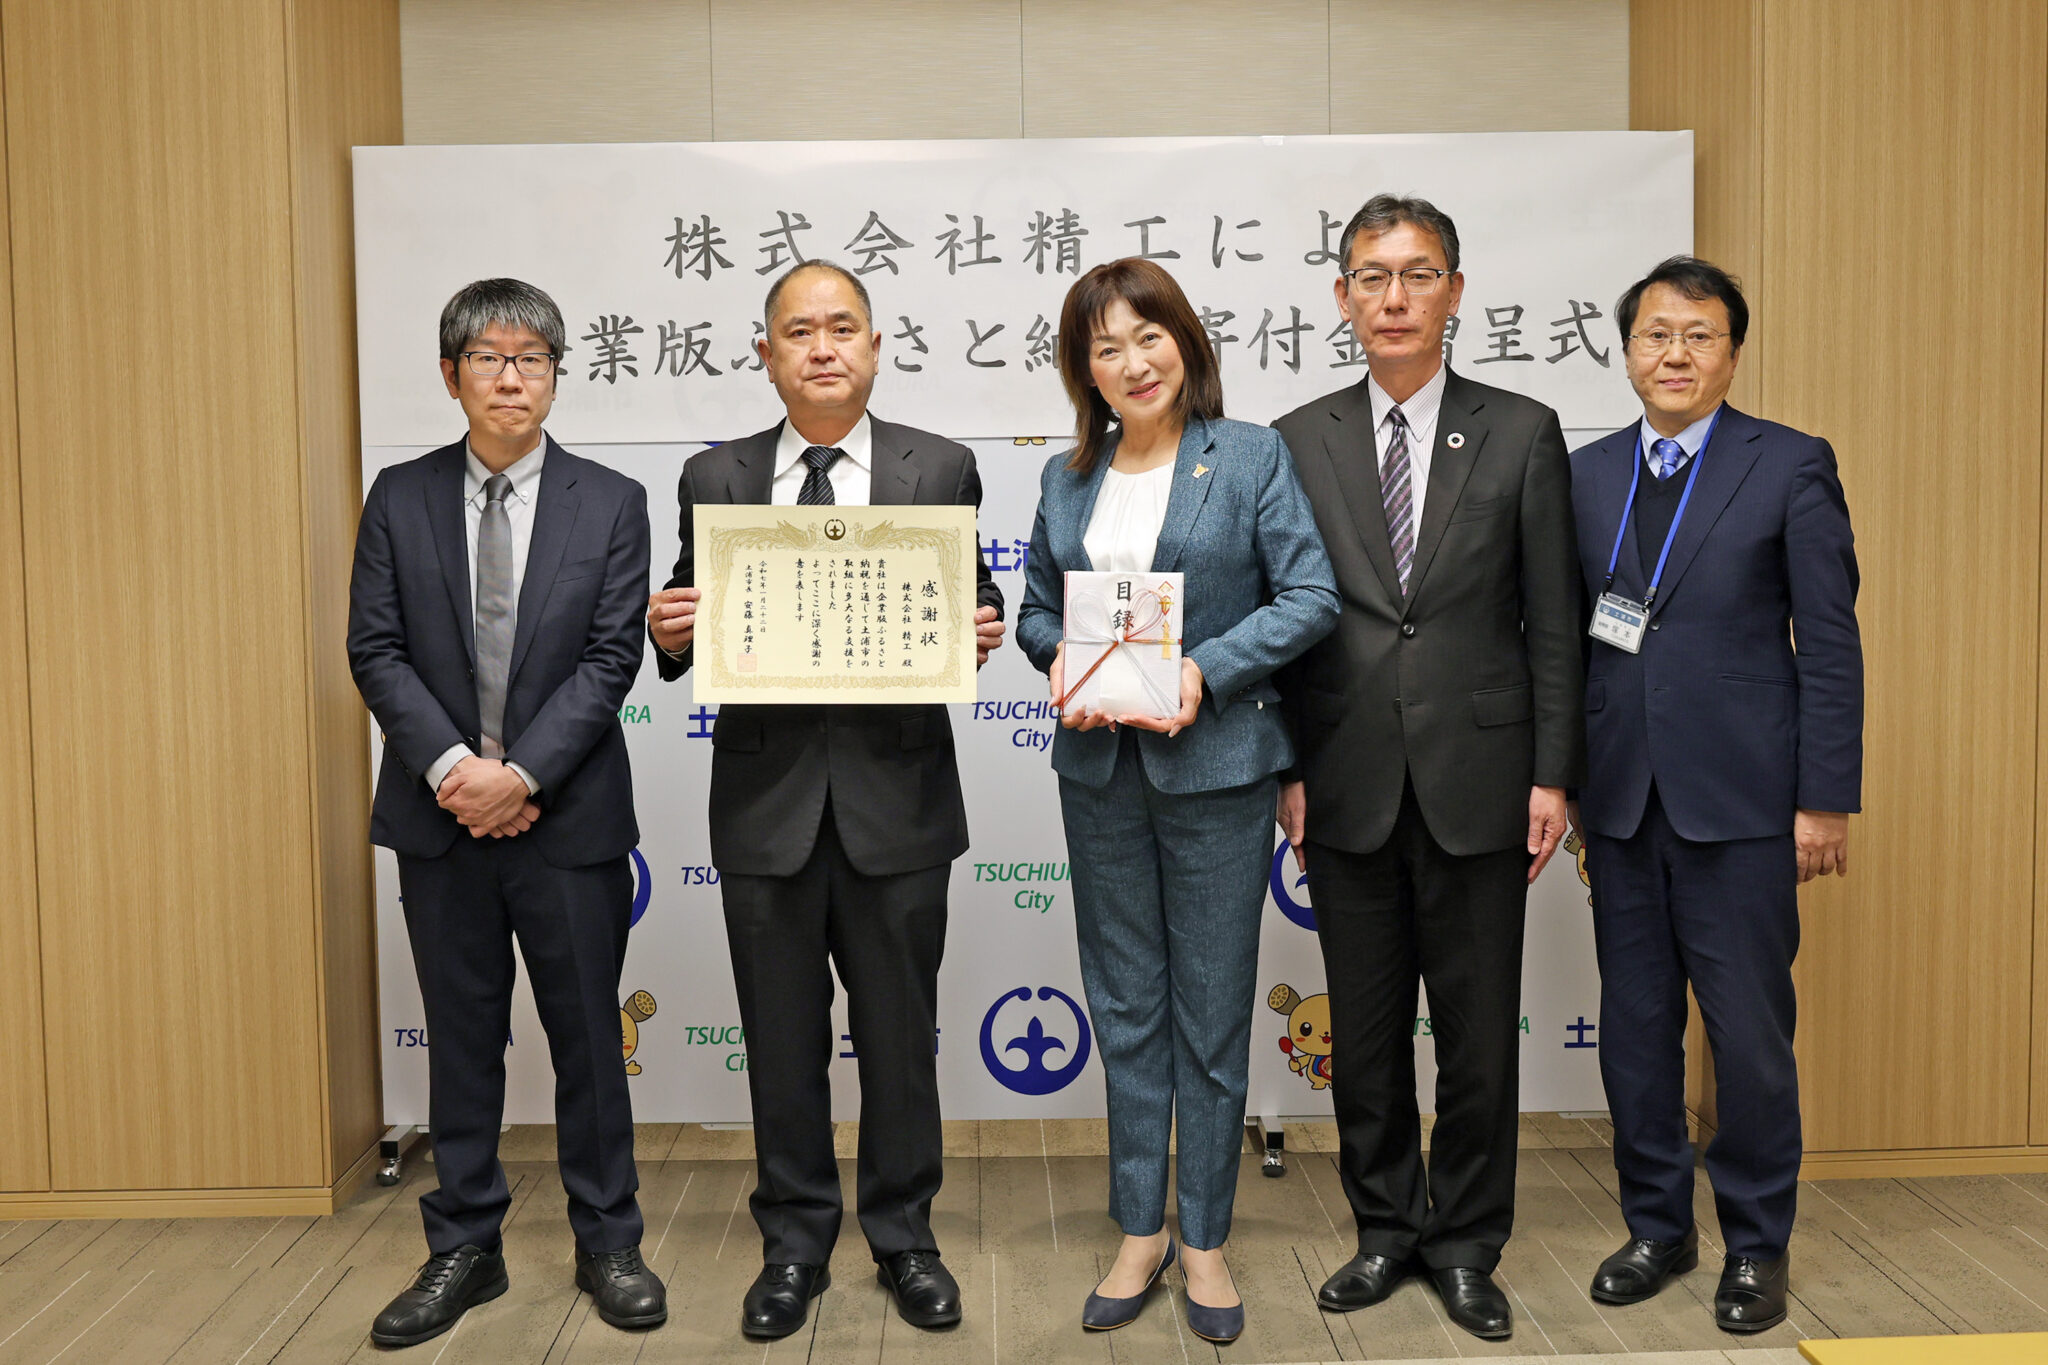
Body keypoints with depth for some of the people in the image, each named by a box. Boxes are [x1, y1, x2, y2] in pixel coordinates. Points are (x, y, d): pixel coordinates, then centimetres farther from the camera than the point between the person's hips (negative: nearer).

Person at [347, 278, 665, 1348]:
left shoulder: (611, 503, 0)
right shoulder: (400, 499, 5)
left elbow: (611, 658, -6)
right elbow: (375, 650, 0)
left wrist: (521, 773, -15)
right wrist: (451, 765, -13)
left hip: (569, 816, -1)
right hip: (439, 817, 2)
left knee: (589, 1035, 8)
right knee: (461, 1037, 12)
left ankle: (606, 1244, 23)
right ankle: (464, 1250, 26)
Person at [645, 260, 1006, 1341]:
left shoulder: (941, 470, 3)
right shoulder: (716, 478, 5)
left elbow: (970, 609, 4)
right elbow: (697, 639, 7)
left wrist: (980, 634, -17)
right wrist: (671, 634, -15)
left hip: (896, 796, -1)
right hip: (767, 796, 1)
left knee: (900, 1031, 11)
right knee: (782, 1039, 12)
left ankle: (904, 1236, 30)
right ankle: (795, 1243, 30)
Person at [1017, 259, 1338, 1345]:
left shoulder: (1251, 456, -2)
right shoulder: (1067, 478, 10)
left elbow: (1311, 596, -8)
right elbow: (1034, 607, 16)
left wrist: (1208, 668, -19)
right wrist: (1060, 657, -6)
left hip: (1215, 766, -4)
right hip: (1099, 768, 4)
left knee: (1212, 1011, 5)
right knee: (1126, 1009, 12)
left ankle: (1204, 1239, 21)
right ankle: (1140, 1230, 26)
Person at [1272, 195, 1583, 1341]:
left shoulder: (1523, 434, 3)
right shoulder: (1297, 443, 5)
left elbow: (1554, 622, 2)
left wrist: (1552, 775, -3)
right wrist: (1284, 768, -1)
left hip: (1477, 782, -1)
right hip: (1348, 785, 1)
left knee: (1479, 1030, 8)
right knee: (1366, 1030, 11)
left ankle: (1467, 1245, 25)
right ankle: (1387, 1228, 29)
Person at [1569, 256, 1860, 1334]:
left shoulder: (1792, 467, -1)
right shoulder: (1587, 473, 9)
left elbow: (1829, 644, -4)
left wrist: (1825, 799, -8)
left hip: (1740, 800, -4)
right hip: (1620, 797, 4)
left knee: (1749, 1031, 4)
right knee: (1634, 1023, 12)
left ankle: (1757, 1244, 23)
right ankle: (1657, 1225, 28)